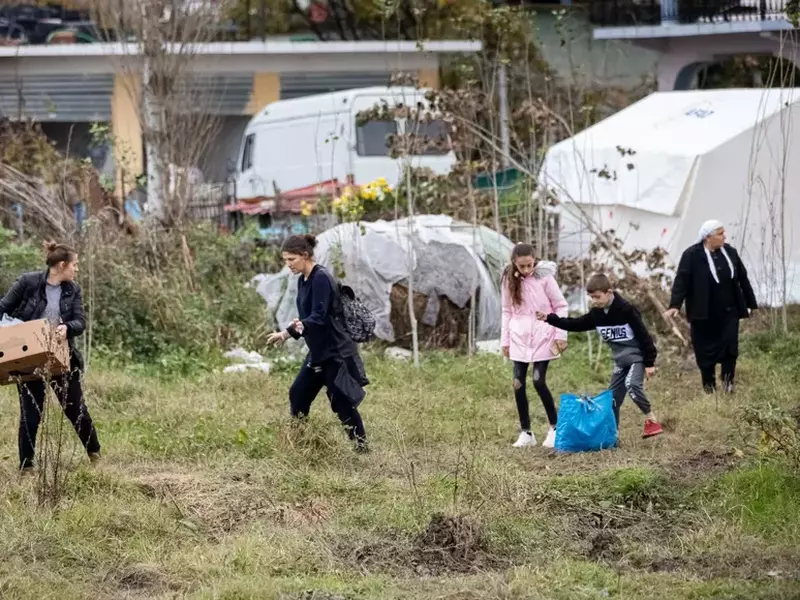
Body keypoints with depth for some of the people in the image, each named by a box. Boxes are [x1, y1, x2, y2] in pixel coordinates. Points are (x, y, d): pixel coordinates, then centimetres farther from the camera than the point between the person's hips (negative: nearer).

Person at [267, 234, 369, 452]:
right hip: (318, 352, 10)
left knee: (342, 402, -6)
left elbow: (318, 317, -27)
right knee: (298, 395, 10)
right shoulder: (303, 281, 9)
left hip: (335, 352, -10)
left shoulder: (321, 278, -18)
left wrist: (288, 332, -34)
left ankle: (361, 447, 3)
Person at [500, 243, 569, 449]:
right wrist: (505, 340, 8)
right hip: (519, 339, 4)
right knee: (518, 384, 0)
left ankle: (555, 428, 5)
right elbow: (507, 312, 11)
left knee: (539, 381, -11)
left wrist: (560, 335, -6)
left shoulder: (544, 277, -8)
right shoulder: (509, 280, 2)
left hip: (542, 337, -4)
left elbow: (561, 306, -2)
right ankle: (526, 432, 9)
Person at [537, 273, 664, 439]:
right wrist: (550, 319, -3)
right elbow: (576, 324, 8)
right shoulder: (596, 313, 1)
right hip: (621, 360, 8)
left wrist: (650, 363, -19)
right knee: (613, 395, 6)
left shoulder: (626, 309, -20)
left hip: (637, 357, -8)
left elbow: (643, 335, -18)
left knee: (632, 385, -29)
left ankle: (651, 420, -18)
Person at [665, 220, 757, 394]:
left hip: (728, 312, 3)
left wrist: (751, 304, 16)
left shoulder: (730, 252, 5)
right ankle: (709, 386, 15)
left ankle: (728, 379, 12)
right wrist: (675, 305, -27)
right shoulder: (692, 255, -9)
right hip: (704, 314, -3)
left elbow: (743, 279, 13)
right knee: (706, 350, 3)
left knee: (730, 345, -4)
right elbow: (681, 281, -15)